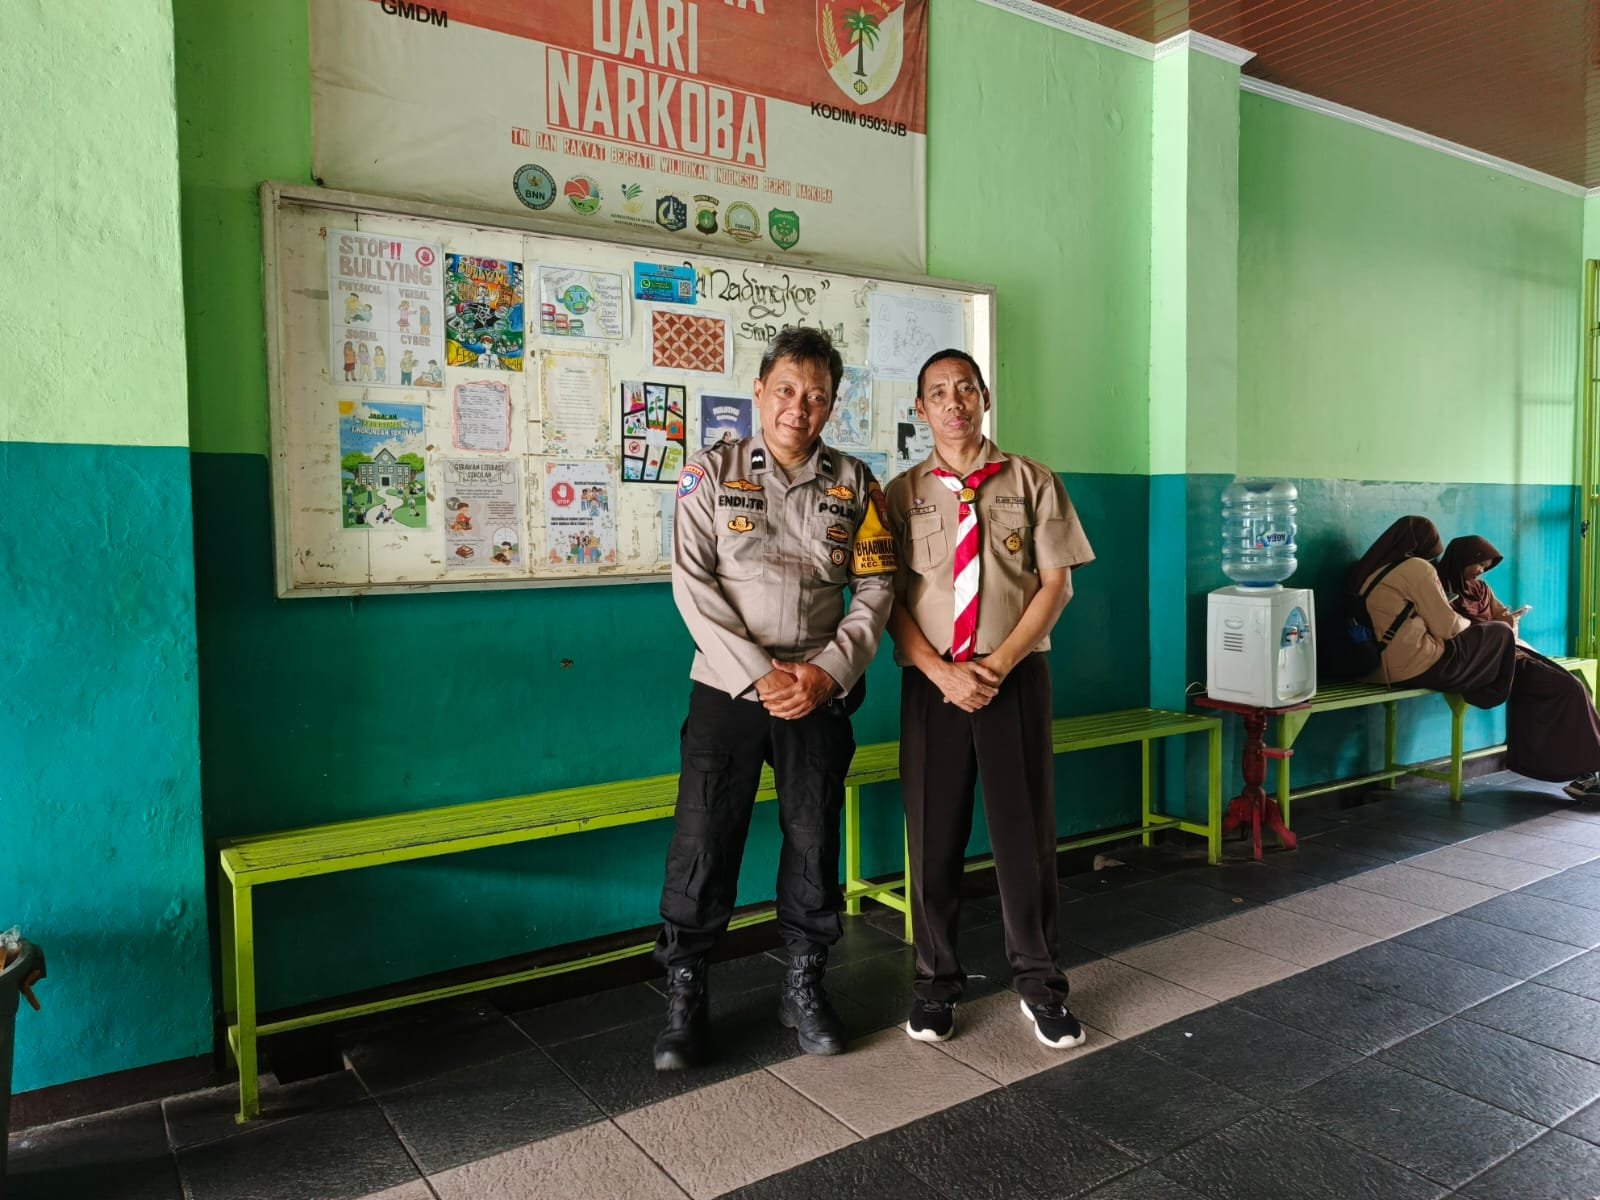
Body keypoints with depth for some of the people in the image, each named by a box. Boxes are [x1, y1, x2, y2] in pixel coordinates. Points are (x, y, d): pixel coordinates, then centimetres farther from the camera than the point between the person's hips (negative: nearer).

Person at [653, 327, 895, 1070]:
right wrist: (758, 675, -14)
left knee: (816, 842, 9)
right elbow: (692, 583, -7)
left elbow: (876, 587, 3)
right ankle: (684, 999, 17)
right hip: (727, 688, -2)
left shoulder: (854, 484, 5)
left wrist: (826, 672, -10)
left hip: (820, 693, 2)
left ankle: (804, 988, 28)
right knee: (703, 842, 0)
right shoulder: (712, 473, -1)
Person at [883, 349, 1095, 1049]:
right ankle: (936, 982, 24)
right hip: (931, 682, 1)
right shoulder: (902, 493, 6)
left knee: (1025, 832, 5)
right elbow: (890, 597, 1)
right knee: (933, 836, 7)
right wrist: (943, 673, -12)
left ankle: (1039, 983, 23)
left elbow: (1056, 584, 1)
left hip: (1016, 677, 0)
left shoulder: (1032, 482, 6)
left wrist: (998, 664, -10)